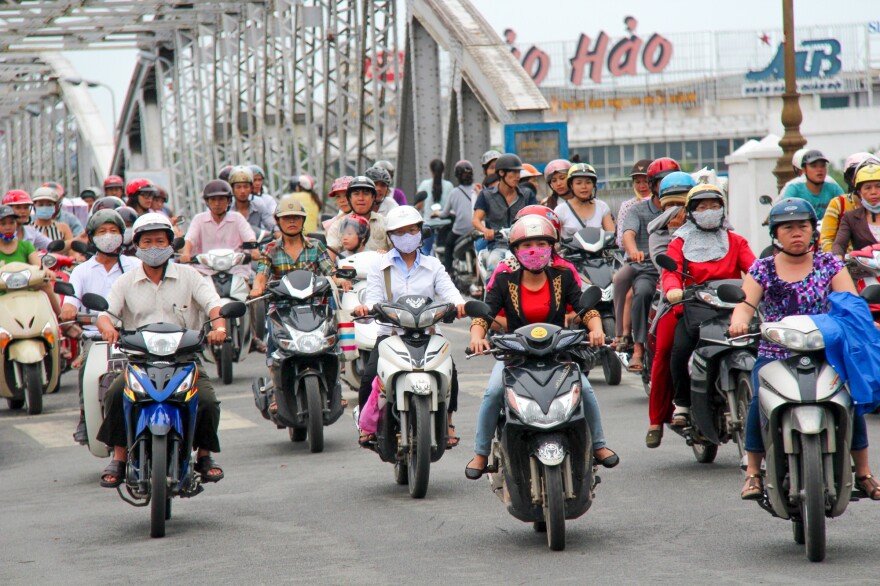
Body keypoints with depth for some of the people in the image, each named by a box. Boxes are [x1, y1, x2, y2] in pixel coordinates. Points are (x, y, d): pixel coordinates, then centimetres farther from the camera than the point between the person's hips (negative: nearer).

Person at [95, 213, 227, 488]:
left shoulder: (188, 276, 9)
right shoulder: (126, 282, 12)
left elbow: (213, 303, -3)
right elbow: (105, 312, 0)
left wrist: (218, 325, -26)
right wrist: (108, 327, -25)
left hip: (184, 358, -1)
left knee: (207, 400, -25)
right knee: (115, 394, -28)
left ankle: (204, 455, 1)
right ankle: (119, 458, -14)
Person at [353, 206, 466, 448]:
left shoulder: (433, 265, 16)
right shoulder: (379, 266, 13)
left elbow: (448, 290, -1)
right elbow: (374, 297, 0)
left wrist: (458, 303, -26)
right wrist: (365, 307, -25)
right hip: (390, 333, 0)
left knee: (448, 372, -27)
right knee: (369, 377, -24)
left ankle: (447, 422, -7)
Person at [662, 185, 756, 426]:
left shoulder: (735, 241, 21)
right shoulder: (680, 243, 18)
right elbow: (671, 271, 0)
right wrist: (672, 289, -24)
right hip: (694, 305, 0)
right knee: (680, 348, -24)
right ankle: (682, 403, -6)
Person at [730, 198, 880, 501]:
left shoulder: (829, 265, 8)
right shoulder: (762, 269, 9)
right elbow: (746, 303, -3)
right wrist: (738, 321, -27)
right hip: (774, 356, 0)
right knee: (759, 401, -27)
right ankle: (753, 472, -14)